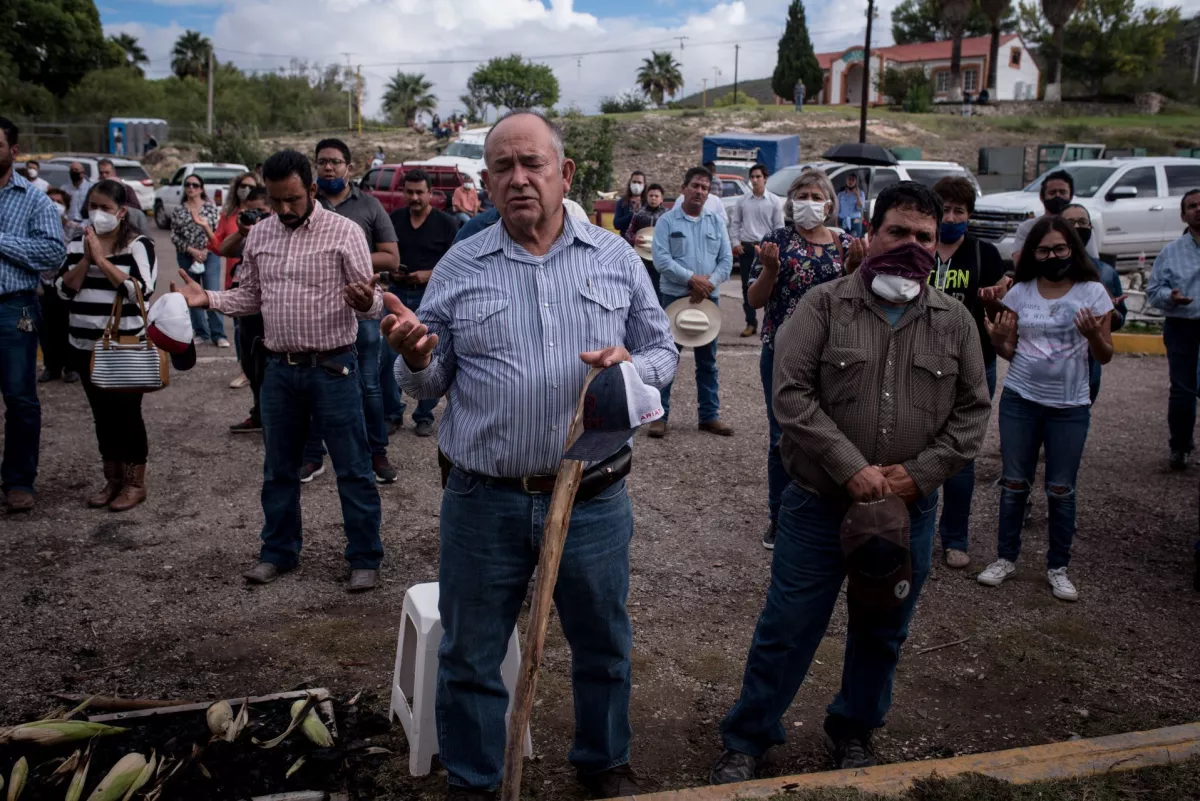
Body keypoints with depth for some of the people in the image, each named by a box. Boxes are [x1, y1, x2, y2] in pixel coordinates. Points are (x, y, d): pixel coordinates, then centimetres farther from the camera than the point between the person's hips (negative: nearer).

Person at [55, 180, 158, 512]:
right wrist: (86, 258, -11)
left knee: (127, 413, 1)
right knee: (102, 414, 12)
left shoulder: (139, 245, -8)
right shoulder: (77, 244, 8)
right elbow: (64, 290, 1)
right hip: (86, 346, 5)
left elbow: (138, 291, -19)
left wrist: (102, 259, -18)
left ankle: (135, 483, 14)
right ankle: (112, 479, 24)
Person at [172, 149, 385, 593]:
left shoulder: (344, 232, -8)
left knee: (352, 468, 2)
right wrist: (208, 298, -2)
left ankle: (365, 557, 14)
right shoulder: (259, 234, 7)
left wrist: (366, 301, -33)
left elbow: (372, 305, -10)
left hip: (331, 368, -5)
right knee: (278, 468, 15)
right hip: (280, 368, 5)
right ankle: (278, 552, 31)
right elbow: (250, 296, 16)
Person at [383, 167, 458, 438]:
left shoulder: (445, 223, -2)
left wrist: (429, 274, -17)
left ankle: (424, 417, 15)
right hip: (398, 294, 3)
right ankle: (393, 413, 15)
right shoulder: (394, 219, 7)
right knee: (388, 357, 0)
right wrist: (391, 271, -6)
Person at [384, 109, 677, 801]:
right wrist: (416, 359, -18)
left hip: (594, 501, 1)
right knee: (470, 657, 13)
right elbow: (430, 384, 5)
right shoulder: (459, 268, 1)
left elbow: (665, 352, 7)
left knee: (604, 646, 18)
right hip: (484, 503, 0)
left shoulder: (616, 259, 3)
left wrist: (633, 366, -16)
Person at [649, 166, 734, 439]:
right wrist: (692, 279, -20)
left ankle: (710, 415, 19)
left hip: (708, 298, 4)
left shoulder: (716, 222, 9)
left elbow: (726, 259, 4)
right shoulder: (667, 221, -3)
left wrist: (710, 282, -13)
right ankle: (660, 415, 6)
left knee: (708, 361, 10)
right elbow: (661, 259, -13)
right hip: (674, 297, -4)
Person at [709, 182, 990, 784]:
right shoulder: (824, 305, -5)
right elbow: (791, 394, -12)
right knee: (787, 628, 5)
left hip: (909, 508, 3)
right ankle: (747, 740, 23)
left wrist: (921, 473, -9)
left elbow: (973, 411, 5)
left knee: (882, 632, 17)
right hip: (819, 503, -3)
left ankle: (853, 732, 40)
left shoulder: (955, 321, 5)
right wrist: (850, 469, -19)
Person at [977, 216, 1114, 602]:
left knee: (1061, 489, 5)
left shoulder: (1092, 292, -4)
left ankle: (1058, 566, 19)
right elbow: (1009, 351, 6)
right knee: (1014, 482, 8)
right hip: (1019, 400, 2)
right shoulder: (1020, 292, 2)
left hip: (1069, 406, -2)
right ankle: (1006, 557, 22)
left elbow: (1105, 356, -2)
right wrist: (998, 339, -16)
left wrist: (1093, 335, -22)